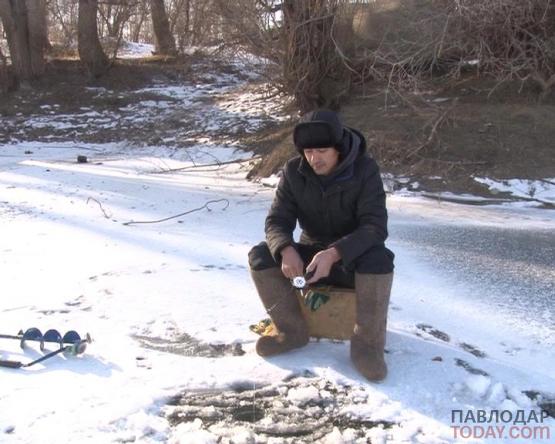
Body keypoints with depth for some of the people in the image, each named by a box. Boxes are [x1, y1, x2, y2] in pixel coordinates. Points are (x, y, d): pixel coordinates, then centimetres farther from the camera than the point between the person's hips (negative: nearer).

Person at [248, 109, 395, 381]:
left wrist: (335, 253, -43)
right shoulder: (294, 171, -9)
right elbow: (277, 220, -11)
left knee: (379, 259, -36)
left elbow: (375, 226, -26)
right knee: (260, 256, -20)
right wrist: (286, 250, -35)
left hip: (353, 259, -3)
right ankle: (292, 330, -6)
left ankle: (366, 344, -21)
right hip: (310, 255, 3)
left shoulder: (365, 170, -18)